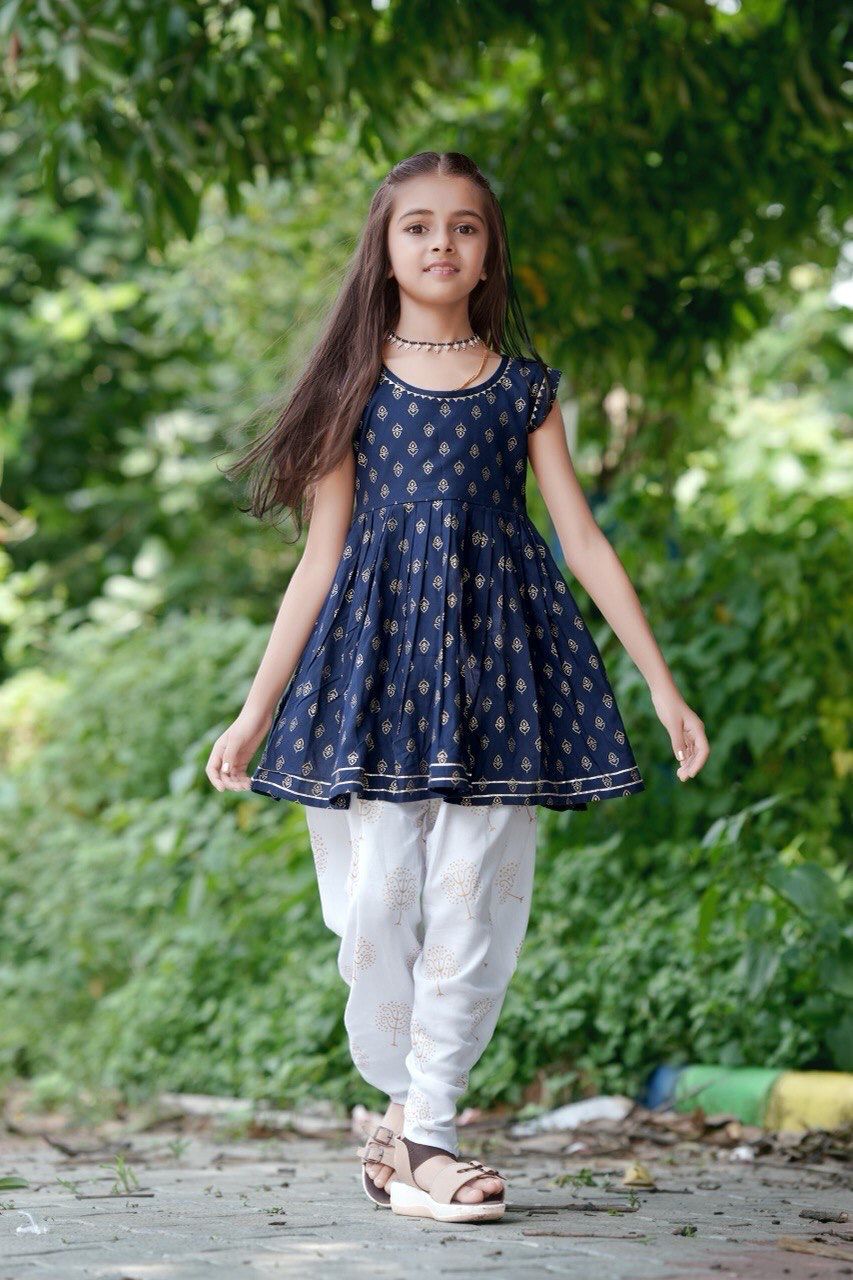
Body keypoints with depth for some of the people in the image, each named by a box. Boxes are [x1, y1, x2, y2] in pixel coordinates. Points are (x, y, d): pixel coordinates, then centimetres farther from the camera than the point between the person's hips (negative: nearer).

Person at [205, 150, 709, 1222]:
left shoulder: (523, 385, 10)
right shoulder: (358, 386, 7)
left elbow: (583, 543, 9)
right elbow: (322, 559, 7)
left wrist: (662, 683, 5)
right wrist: (255, 712, 4)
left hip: (495, 659, 1)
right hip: (378, 656, -1)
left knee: (476, 904, -4)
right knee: (379, 899, -4)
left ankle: (421, 1132, 4)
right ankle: (409, 1118, 14)